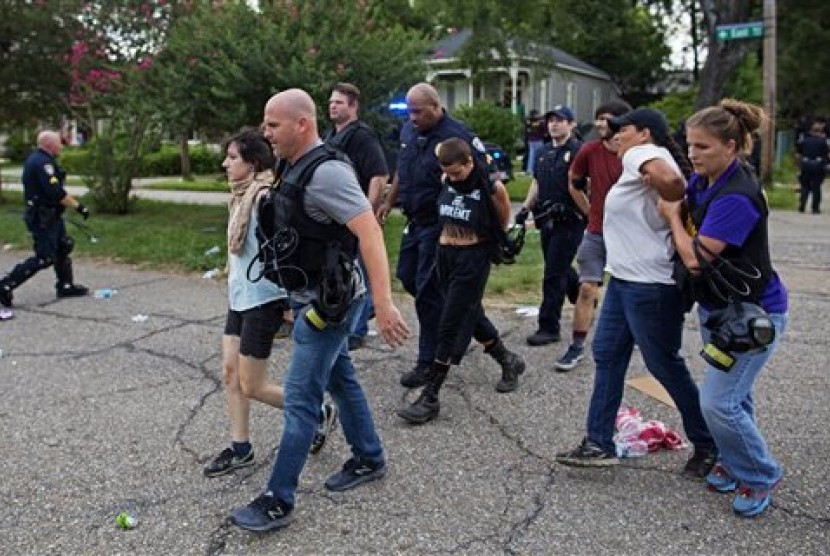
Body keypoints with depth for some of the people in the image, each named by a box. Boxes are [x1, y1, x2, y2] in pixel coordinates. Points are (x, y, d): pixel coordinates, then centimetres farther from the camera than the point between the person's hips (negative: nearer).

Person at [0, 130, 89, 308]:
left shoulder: (38, 159, 13)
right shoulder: (42, 162, -20)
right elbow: (56, 192, -27)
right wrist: (78, 206, -21)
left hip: (50, 215, 11)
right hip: (42, 218, -11)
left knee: (63, 248, 17)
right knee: (45, 258, -9)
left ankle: (65, 286, 25)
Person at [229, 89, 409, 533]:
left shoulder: (326, 172, -22)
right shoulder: (297, 169, 8)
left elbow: (369, 232, -28)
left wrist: (383, 304, -34)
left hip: (329, 302, -10)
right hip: (312, 299, 10)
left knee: (300, 399, -3)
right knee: (341, 380, 21)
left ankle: (278, 502, 7)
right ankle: (369, 460, 38)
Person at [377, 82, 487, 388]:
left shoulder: (457, 135, -18)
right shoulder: (408, 131, 7)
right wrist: (389, 201, 23)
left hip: (440, 225, -8)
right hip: (414, 221, 8)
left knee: (427, 291, -4)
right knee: (407, 276, 17)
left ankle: (428, 362, 8)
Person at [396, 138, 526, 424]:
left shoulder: (492, 188, -13)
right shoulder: (446, 181, -1)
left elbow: (503, 224, 1)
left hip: (473, 260, -6)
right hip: (445, 255, 6)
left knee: (451, 325, -7)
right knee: (471, 316, 18)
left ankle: (430, 397, -3)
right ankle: (509, 361, 41)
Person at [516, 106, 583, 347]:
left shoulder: (578, 151, -10)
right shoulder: (544, 153, 16)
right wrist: (526, 207, 12)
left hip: (569, 221, -8)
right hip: (547, 220, 8)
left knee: (554, 274, -6)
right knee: (560, 269, 18)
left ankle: (548, 327, 2)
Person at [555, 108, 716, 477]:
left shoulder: (640, 154, -12)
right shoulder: (643, 160, 17)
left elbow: (669, 179, -33)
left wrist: (674, 209, -17)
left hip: (649, 283, -10)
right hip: (625, 278, 10)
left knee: (664, 364, 2)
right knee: (607, 354, 11)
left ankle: (708, 445, 21)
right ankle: (599, 444, 18)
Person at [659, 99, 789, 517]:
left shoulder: (737, 197, -27)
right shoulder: (702, 181, 0)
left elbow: (696, 258, -26)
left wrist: (672, 216, -12)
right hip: (716, 306, 8)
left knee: (718, 403, -9)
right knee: (733, 395, 19)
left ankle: (760, 477, 14)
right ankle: (734, 461, 37)